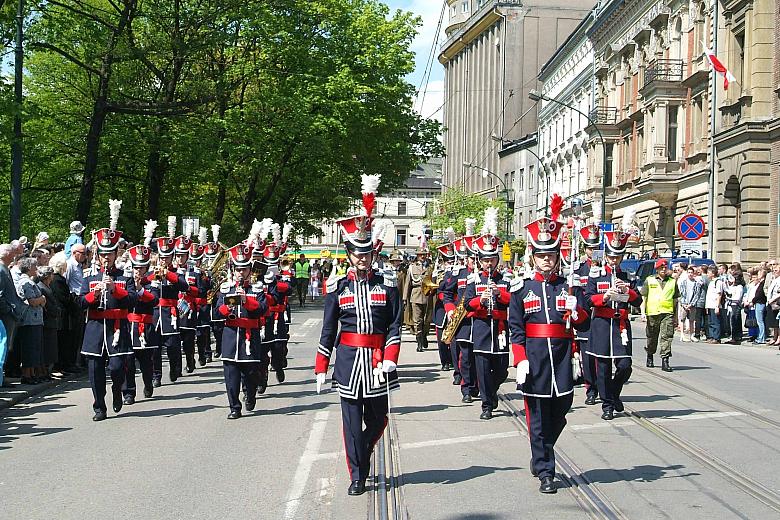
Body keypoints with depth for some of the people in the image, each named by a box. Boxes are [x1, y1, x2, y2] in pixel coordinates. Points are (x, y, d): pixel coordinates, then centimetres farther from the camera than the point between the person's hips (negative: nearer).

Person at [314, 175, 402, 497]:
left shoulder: (387, 285, 2)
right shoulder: (337, 287, 2)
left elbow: (395, 326, 1)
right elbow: (328, 331, 5)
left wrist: (389, 360, -10)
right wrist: (321, 368, 4)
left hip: (377, 361, 1)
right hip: (349, 361, -1)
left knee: (378, 418, 10)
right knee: (352, 420, 3)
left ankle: (360, 455, 37)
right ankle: (357, 476, 14)